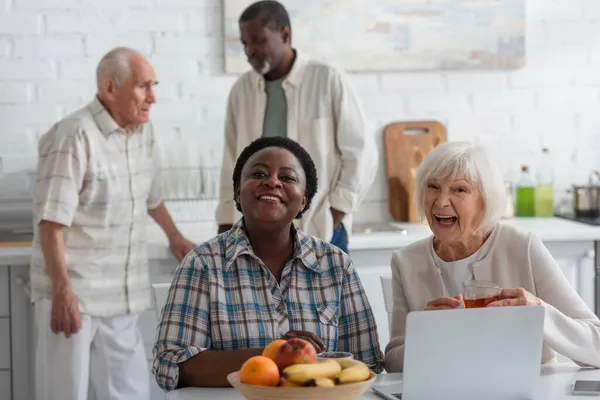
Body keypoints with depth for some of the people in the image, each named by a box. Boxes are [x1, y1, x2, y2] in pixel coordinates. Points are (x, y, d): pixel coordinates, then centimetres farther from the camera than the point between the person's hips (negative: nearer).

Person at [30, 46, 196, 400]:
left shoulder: (143, 133, 9)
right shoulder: (74, 138, -15)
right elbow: (51, 222, -18)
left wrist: (175, 237, 42)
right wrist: (63, 292, -24)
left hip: (122, 298, 7)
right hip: (73, 293, -7)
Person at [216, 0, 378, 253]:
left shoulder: (328, 81, -5)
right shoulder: (241, 91, 7)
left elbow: (361, 153, -4)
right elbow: (232, 164, 13)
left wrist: (336, 213, -9)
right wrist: (226, 224, 10)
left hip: (321, 233, -4)